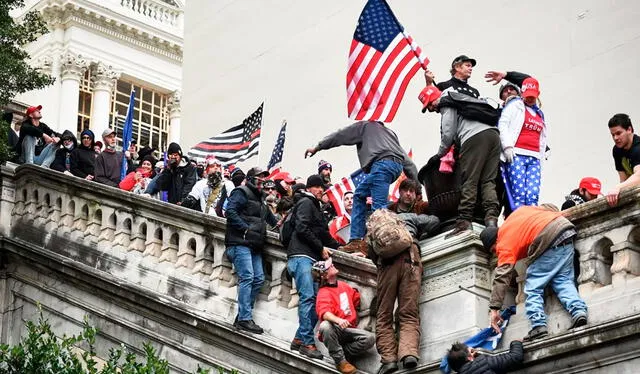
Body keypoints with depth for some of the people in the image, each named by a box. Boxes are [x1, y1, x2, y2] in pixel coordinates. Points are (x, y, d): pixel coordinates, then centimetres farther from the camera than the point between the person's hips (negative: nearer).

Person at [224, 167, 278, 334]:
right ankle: (245, 319, -19)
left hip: (254, 246, 9)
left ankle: (242, 317, 6)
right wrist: (245, 229, -17)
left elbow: (270, 218, 34)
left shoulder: (259, 199, 28)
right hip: (240, 243, -9)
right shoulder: (241, 193, 0)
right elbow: (230, 211, -14)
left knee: (259, 279, 1)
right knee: (247, 277, -16)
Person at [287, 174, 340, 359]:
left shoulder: (314, 206, 29)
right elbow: (302, 228, -13)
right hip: (301, 256, -9)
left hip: (312, 258, 9)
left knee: (314, 299, 1)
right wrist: (321, 247, -7)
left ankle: (299, 339, 3)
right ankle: (307, 342, -19)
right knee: (308, 297, -16)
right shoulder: (306, 203, 0)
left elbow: (322, 233, 31)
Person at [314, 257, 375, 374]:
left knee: (370, 338, -22)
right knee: (325, 326, -40)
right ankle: (340, 360, -26)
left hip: (349, 330, 5)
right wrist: (338, 320, -47)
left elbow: (356, 298, 33)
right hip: (335, 331, -5)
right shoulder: (324, 293, -10)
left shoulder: (343, 285, 15)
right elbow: (324, 313, -31)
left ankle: (342, 352, -6)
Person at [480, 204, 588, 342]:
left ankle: (538, 326, -10)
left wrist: (494, 309, -2)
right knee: (563, 281, 11)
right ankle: (579, 311, -8)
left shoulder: (505, 245, 5)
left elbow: (502, 277, -2)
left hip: (548, 241, -8)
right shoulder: (518, 213, 26)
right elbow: (549, 207, 28)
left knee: (533, 288, 2)